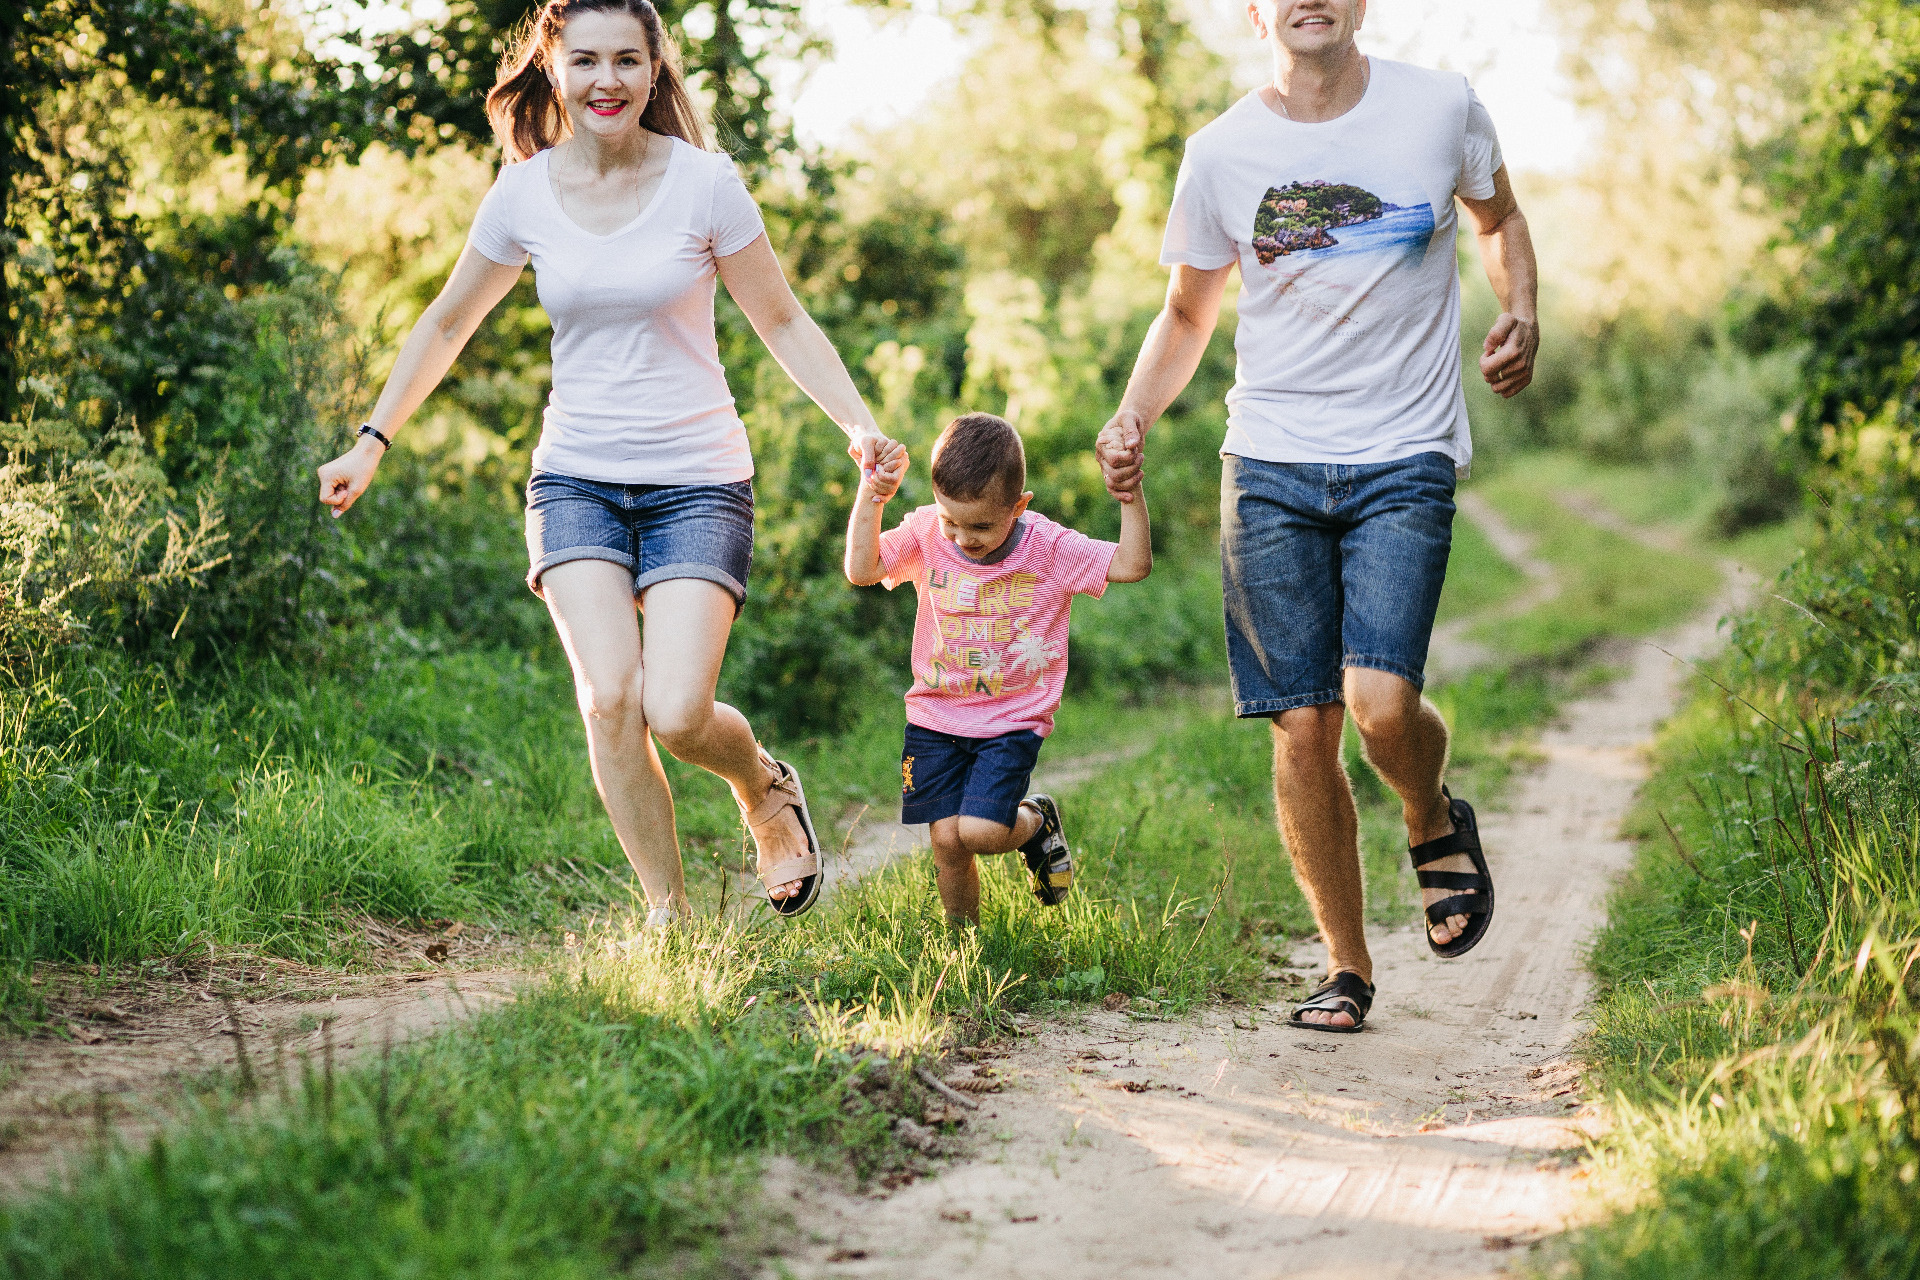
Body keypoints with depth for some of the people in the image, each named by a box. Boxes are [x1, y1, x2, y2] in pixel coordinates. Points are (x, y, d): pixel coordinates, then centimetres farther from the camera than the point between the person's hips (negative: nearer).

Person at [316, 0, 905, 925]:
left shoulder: (704, 184, -6)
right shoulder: (522, 197, 0)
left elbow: (781, 323, 3)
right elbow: (447, 325, 15)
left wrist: (861, 425, -10)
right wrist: (372, 442, 12)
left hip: (697, 481, -2)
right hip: (576, 478, 2)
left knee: (676, 714, -16)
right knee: (609, 698, -18)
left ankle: (767, 789, 20)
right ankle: (668, 912, -2)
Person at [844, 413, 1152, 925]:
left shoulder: (1048, 547, -12)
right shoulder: (927, 534, -6)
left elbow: (1132, 565, -17)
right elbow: (862, 570, -14)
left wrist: (1131, 495, -28)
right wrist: (870, 499, -24)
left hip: (1012, 722, -2)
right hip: (936, 716, 3)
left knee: (980, 831, -17)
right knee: (947, 838, -3)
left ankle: (1036, 822, 19)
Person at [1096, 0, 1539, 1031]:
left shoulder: (1440, 110, 1)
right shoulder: (1220, 154, 2)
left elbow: (1499, 219, 21)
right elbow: (1187, 315, 14)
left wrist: (1519, 317, 1)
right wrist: (1131, 420, -4)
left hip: (1404, 461, -1)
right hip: (1271, 464, 1)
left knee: (1380, 702, -19)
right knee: (1302, 727, -1)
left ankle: (1435, 823, 17)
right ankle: (1347, 965, 17)